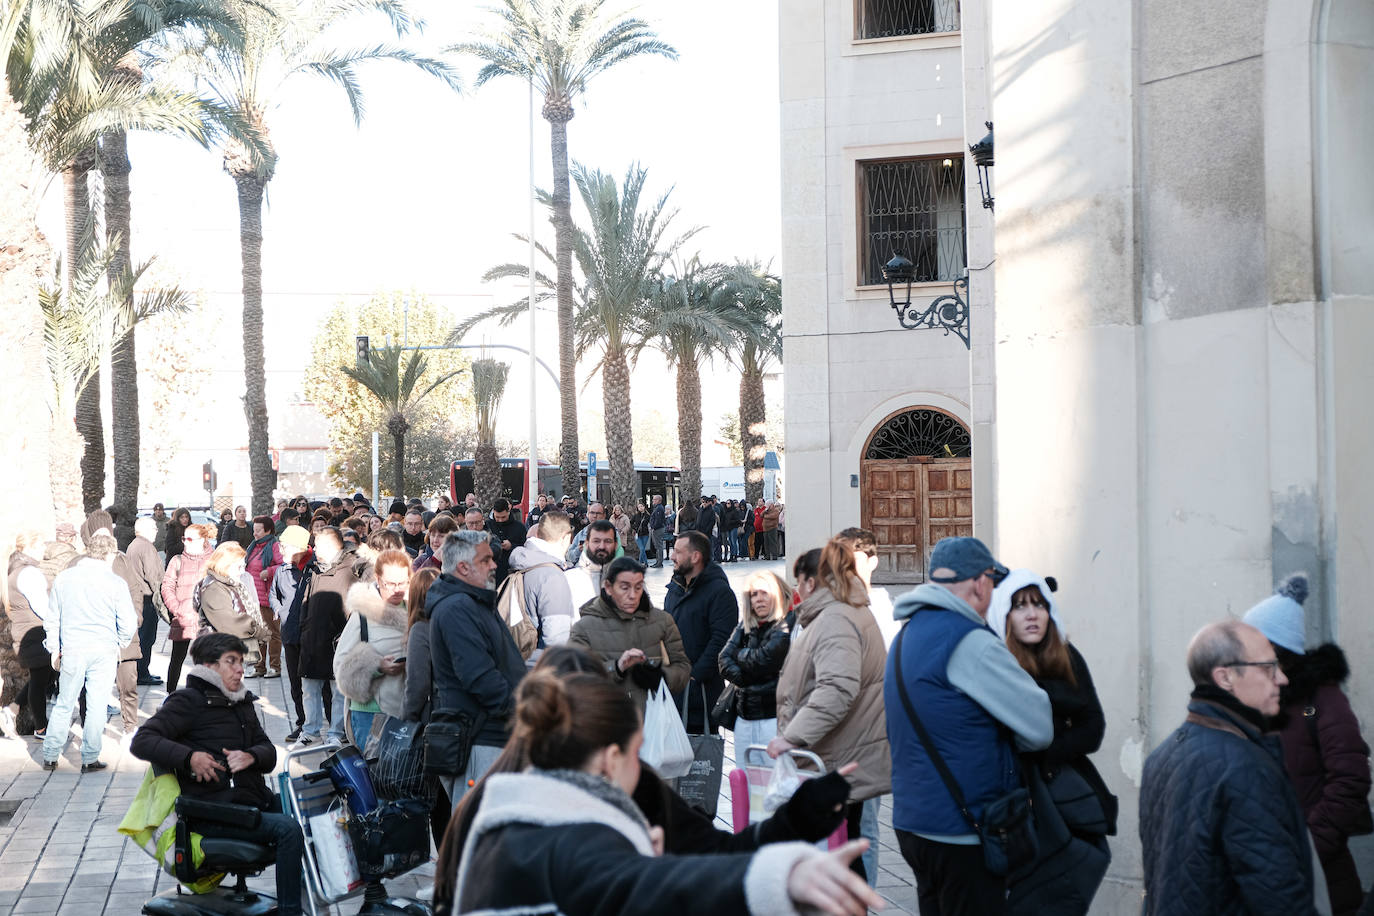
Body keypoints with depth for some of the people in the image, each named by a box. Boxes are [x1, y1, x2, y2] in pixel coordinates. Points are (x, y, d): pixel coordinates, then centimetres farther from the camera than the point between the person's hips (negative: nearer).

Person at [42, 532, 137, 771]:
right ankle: (90, 759, 11)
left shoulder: (63, 578, 1)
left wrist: (54, 649, 18)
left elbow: (52, 618, 8)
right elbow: (129, 625, -6)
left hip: (71, 651, 2)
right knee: (97, 706, 7)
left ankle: (50, 756, 19)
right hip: (104, 652, -2)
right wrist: (119, 644, 14)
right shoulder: (116, 583, -8)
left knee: (64, 705, 13)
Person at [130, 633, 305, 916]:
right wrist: (189, 757, -24)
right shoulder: (188, 701, -2)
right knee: (288, 828, -27)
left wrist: (250, 756, -8)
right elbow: (141, 741, -11)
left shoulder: (242, 702, 21)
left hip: (255, 801, 8)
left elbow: (268, 750, 17)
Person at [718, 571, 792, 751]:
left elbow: (760, 661, -14)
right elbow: (724, 660, 7)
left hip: (772, 717, -7)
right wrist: (744, 679, -9)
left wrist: (738, 654, 4)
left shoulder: (785, 630, -8)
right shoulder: (745, 627, 14)